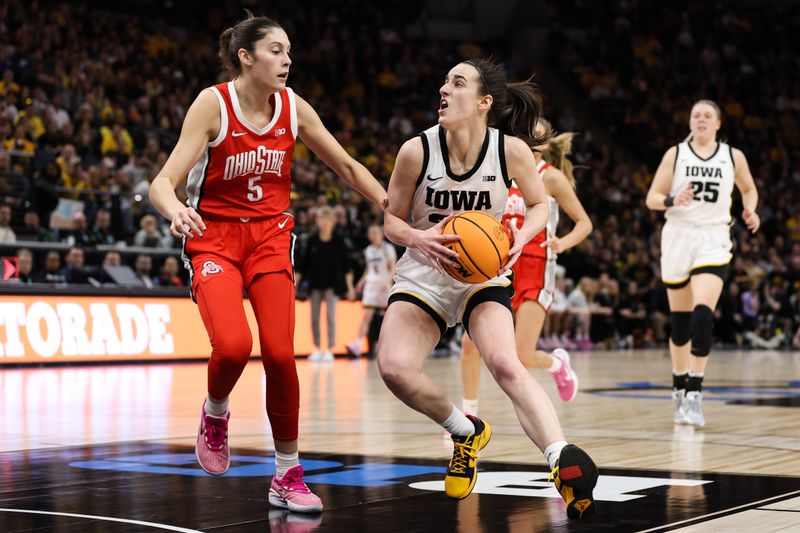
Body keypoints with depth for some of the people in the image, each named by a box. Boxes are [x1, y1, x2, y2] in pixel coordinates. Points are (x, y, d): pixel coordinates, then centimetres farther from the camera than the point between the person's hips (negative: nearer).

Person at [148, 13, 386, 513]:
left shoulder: (293, 107, -2)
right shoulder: (212, 103, -14)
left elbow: (346, 165, 9)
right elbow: (164, 181, -19)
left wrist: (392, 204, -4)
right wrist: (176, 210, -41)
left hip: (270, 236, 3)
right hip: (214, 236, -3)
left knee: (280, 353, -8)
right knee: (233, 345, -25)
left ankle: (288, 476, 7)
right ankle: (215, 413, 10)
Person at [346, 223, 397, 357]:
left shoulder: (388, 248, -3)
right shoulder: (368, 250, 11)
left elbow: (393, 269, -8)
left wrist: (387, 282, -23)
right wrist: (362, 282, 9)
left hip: (385, 285, -3)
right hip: (371, 284, 3)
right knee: (367, 316, -9)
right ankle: (357, 344, -20)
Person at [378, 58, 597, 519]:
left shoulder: (511, 149, -13)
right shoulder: (417, 151, -13)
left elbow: (539, 205, 4)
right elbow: (392, 220, -2)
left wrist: (518, 240, -17)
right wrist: (420, 238, -25)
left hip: (484, 275, -1)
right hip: (424, 276, 1)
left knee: (505, 364, -29)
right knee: (394, 368, -22)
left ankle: (565, 461, -37)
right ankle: (467, 432, 5)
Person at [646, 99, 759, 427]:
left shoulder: (733, 156, 4)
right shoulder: (675, 154, 2)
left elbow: (749, 189, 21)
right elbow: (652, 198, -1)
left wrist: (750, 211, 0)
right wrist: (672, 200, -22)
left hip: (713, 241, -1)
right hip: (678, 237, 1)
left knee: (702, 315, -18)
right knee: (679, 320, 8)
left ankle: (694, 394, -16)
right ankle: (679, 389, 27)